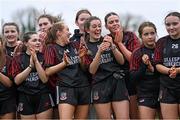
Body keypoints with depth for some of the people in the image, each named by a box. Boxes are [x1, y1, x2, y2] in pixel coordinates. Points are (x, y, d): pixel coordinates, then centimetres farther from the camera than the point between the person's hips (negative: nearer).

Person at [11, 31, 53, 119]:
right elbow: (17, 81, -7)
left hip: (43, 97, 0)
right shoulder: (18, 59, 4)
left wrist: (36, 61, -14)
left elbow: (45, 79, -8)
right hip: (25, 98, 0)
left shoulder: (43, 57, 3)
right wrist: (30, 66, -15)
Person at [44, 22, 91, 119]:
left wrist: (82, 56, 2)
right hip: (66, 88, -6)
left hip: (84, 87, 6)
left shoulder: (72, 45, 16)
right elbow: (48, 72, -8)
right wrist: (64, 63, -17)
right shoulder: (51, 47, 0)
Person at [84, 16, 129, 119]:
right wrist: (99, 51, -17)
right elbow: (92, 70, -3)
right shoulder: (85, 46, 7)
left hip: (117, 82, 1)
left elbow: (122, 61, 7)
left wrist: (112, 47, -10)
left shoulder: (108, 40, 13)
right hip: (100, 85, -1)